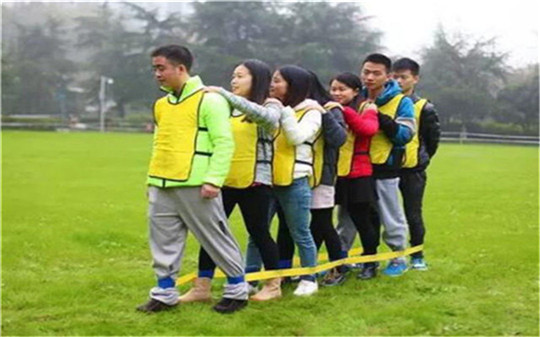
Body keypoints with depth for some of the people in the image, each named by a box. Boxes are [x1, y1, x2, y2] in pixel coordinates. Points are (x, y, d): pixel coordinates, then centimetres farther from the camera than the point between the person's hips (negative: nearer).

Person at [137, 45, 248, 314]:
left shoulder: (209, 100, -8)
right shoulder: (161, 105, 16)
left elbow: (224, 143, -12)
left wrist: (213, 180, -18)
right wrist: (152, 179, 19)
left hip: (195, 185, -7)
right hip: (162, 186, 7)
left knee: (215, 239, 2)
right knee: (163, 242, 9)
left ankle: (237, 289, 16)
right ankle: (165, 292, 20)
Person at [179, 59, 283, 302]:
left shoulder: (271, 106, -2)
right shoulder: (227, 108, 14)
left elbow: (262, 114, -26)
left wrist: (223, 93, -28)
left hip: (255, 182, -5)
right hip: (224, 181, 5)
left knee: (259, 233, 4)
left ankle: (274, 285, 20)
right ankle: (202, 287, 10)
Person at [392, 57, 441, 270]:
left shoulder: (423, 108, -3)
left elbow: (433, 138, 6)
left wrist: (422, 159, 8)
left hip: (412, 170, -2)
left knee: (413, 215, 4)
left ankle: (417, 256, 18)